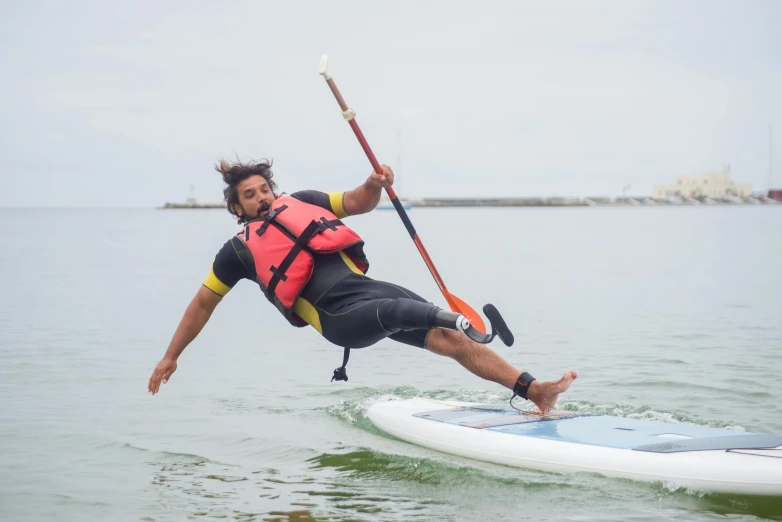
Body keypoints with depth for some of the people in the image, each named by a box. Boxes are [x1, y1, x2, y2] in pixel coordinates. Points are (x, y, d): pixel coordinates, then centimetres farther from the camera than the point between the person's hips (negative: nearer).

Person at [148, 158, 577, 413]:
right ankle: (459, 318, -68)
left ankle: (534, 391, -12)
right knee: (398, 311, -38)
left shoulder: (301, 202, 19)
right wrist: (171, 356, 18)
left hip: (367, 287, 5)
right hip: (338, 317, -5)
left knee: (450, 338, -8)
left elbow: (358, 203, 23)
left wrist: (375, 185, -1)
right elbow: (202, 304, 16)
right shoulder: (240, 251, 9)